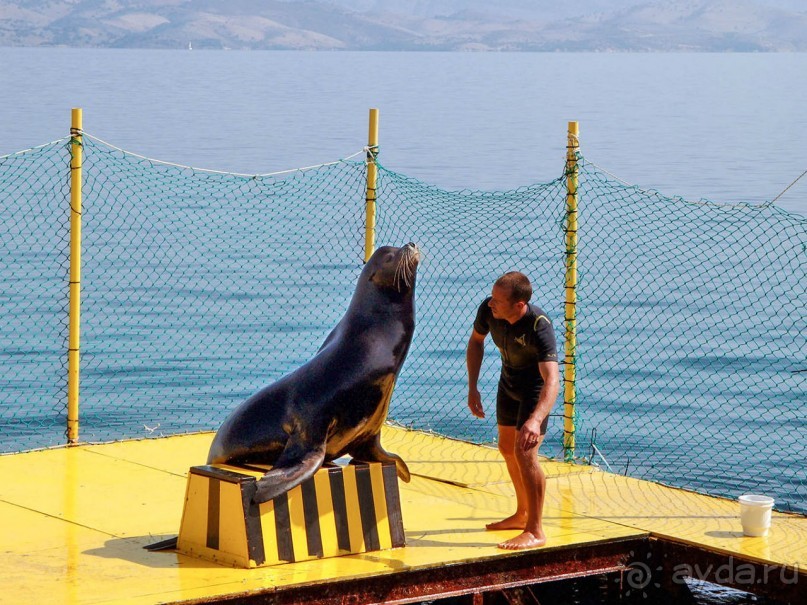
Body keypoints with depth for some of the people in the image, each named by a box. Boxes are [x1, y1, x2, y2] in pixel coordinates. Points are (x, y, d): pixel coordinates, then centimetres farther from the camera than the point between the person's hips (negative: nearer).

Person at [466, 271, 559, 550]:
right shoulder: (488, 310, -23)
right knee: (508, 449, 21)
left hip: (535, 388, -7)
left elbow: (552, 380, -48)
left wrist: (535, 420, -63)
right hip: (509, 382, 7)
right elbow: (476, 341, 1)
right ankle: (522, 514, 41)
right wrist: (472, 388, -3)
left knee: (525, 453, -19)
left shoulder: (539, 327, -39)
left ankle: (535, 531, -11)